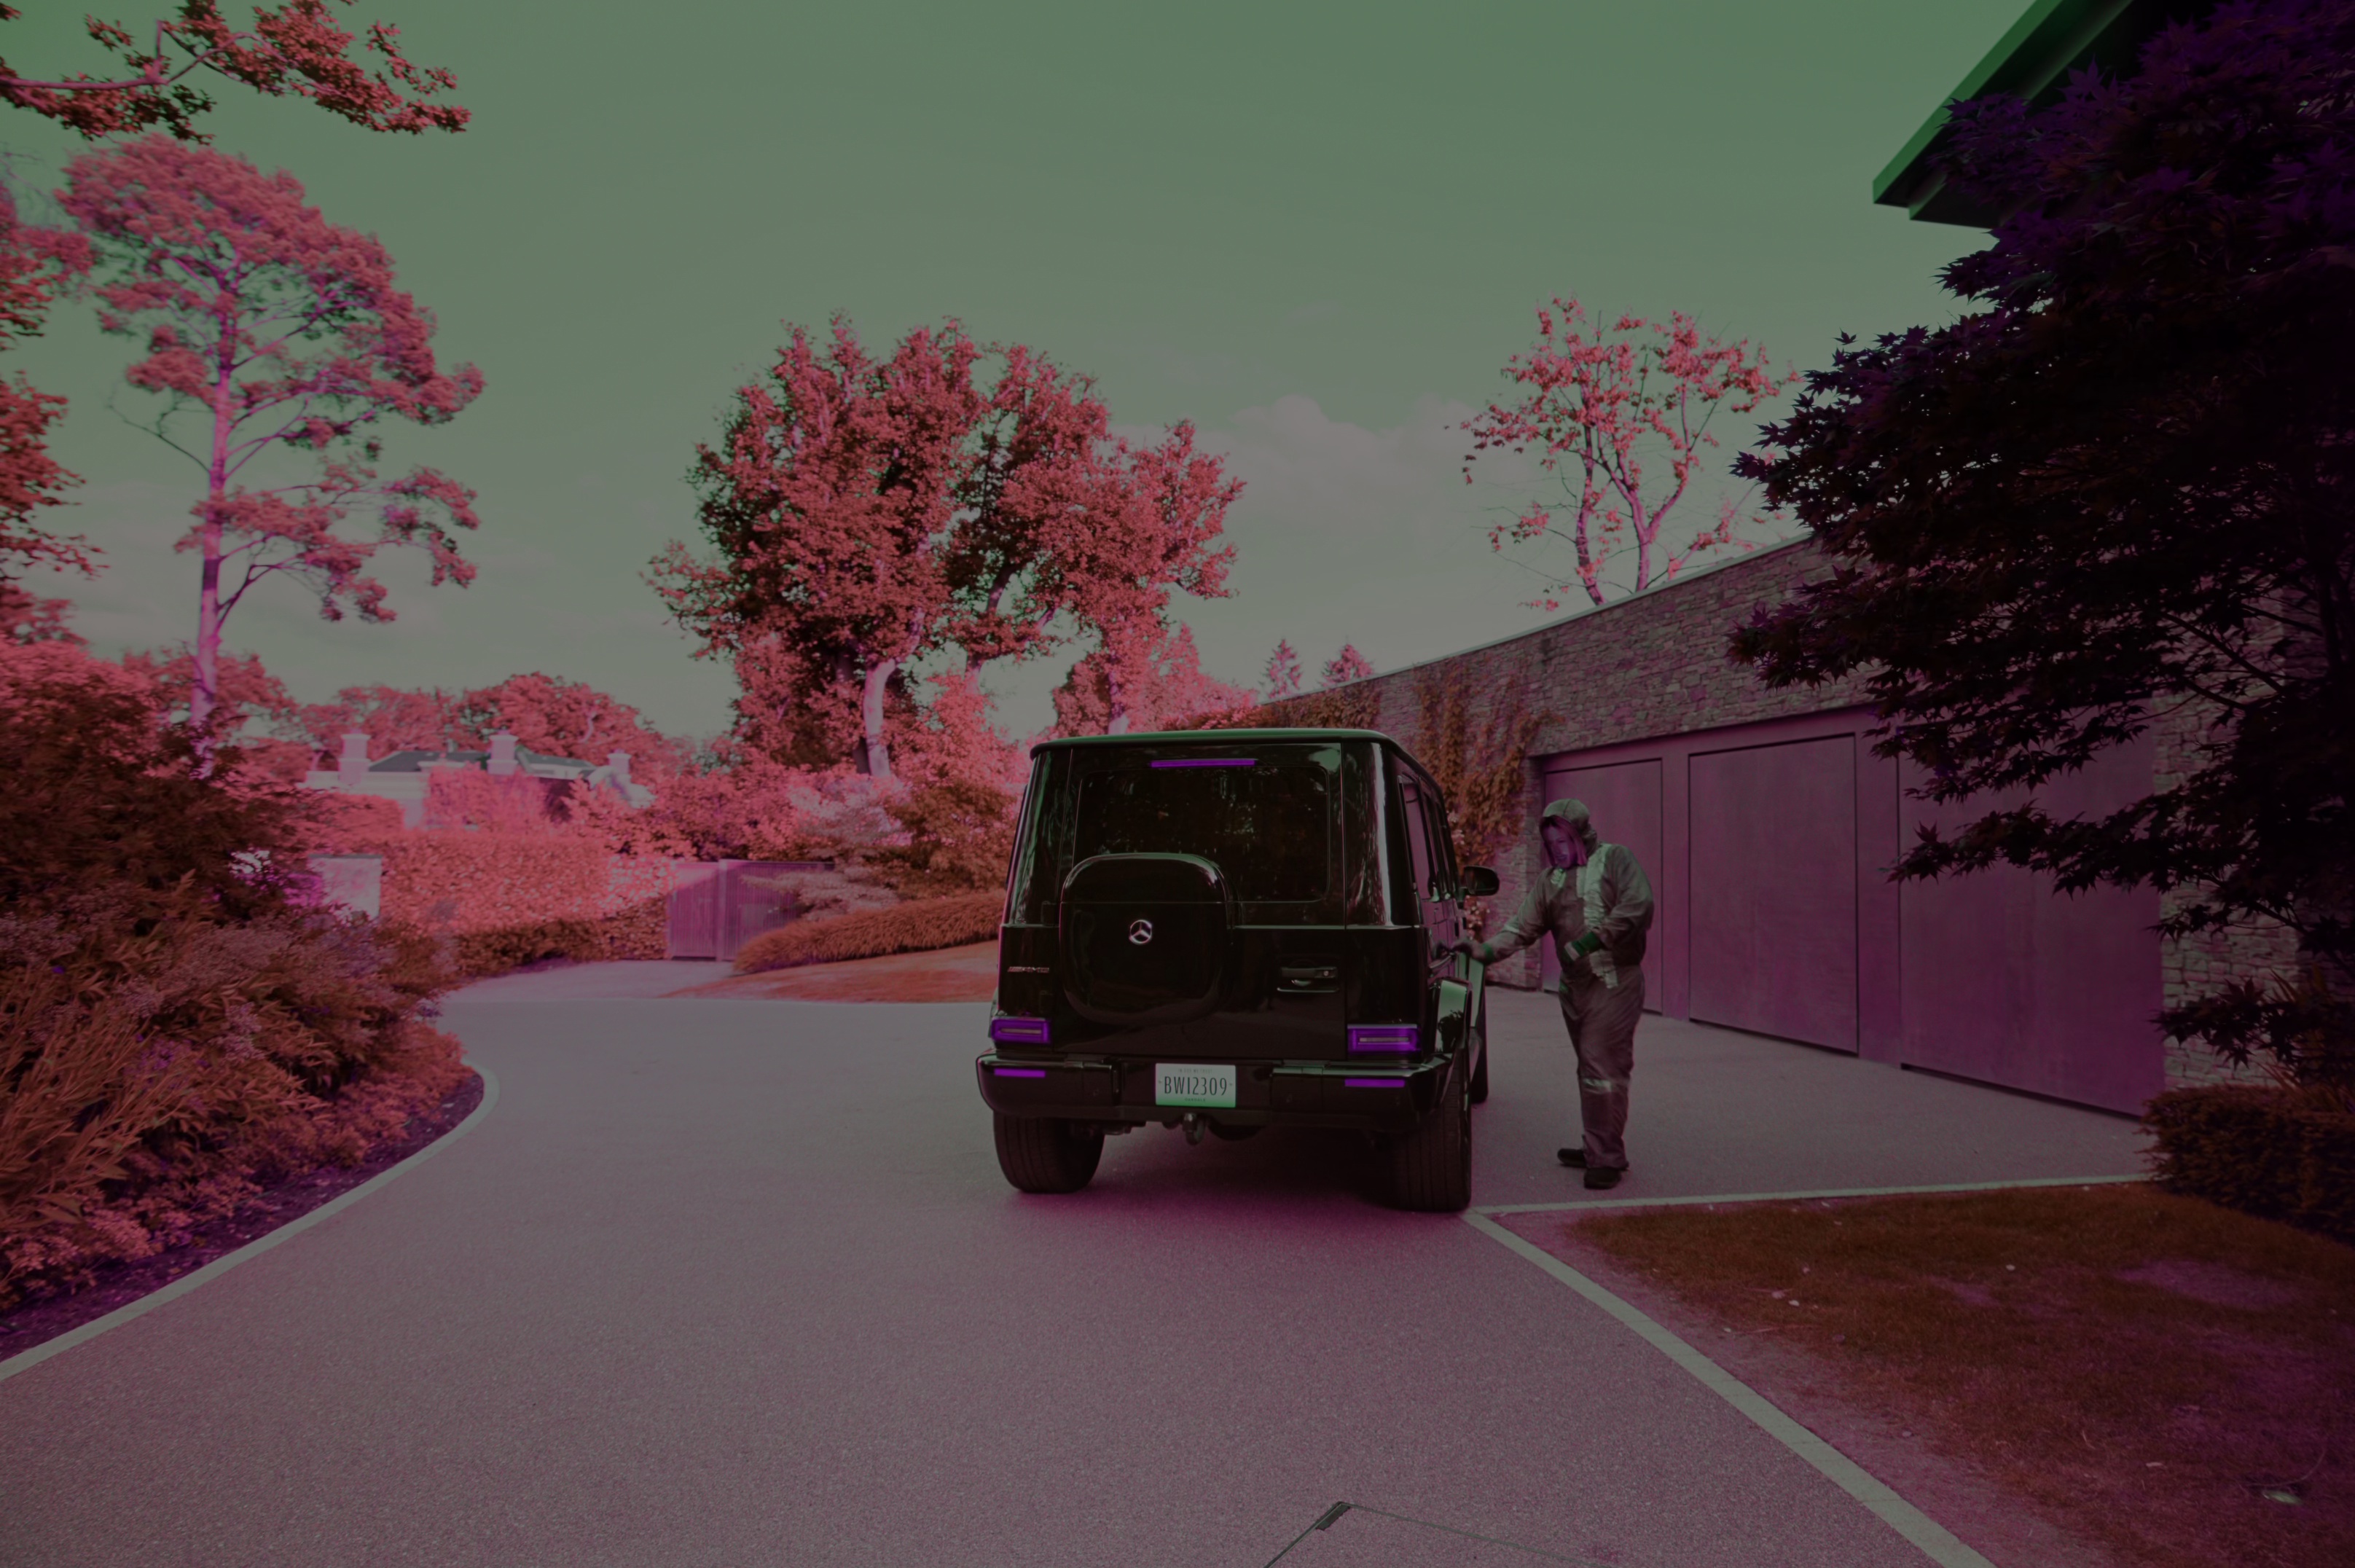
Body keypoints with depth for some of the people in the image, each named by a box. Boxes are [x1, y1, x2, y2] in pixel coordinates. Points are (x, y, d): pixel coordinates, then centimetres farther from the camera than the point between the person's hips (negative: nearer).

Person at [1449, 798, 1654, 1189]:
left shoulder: (1615, 859, -1)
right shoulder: (1550, 879, 16)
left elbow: (1638, 904, -15)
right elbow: (1524, 927, 8)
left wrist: (1592, 940, -20)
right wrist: (1487, 951, -7)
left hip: (1615, 981, -6)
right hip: (1574, 985, 7)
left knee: (1601, 1066, -11)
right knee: (1591, 1065, 12)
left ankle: (1605, 1158, -6)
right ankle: (1600, 1148, 21)